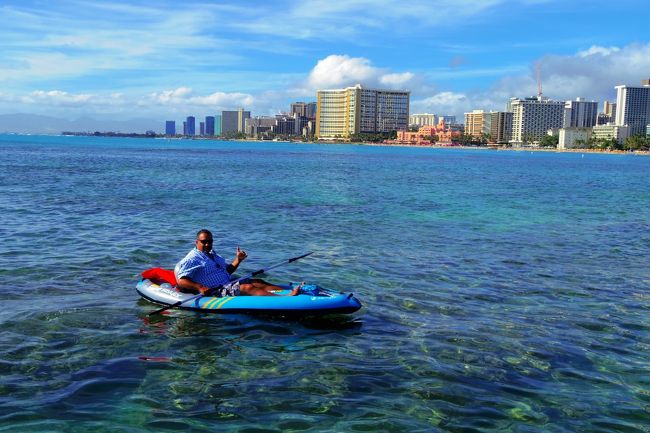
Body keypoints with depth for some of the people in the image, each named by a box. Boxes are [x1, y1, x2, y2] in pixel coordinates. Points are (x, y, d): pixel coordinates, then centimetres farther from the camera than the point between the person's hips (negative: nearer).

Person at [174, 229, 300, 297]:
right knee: (247, 288, -27)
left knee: (258, 282, -8)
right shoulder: (192, 259, -5)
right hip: (214, 292, -10)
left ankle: (289, 291, -23)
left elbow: (227, 271, 28)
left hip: (227, 285, 10)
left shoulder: (213, 255, 24)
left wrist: (238, 260, 12)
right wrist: (200, 287, -28)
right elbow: (180, 281, -15)